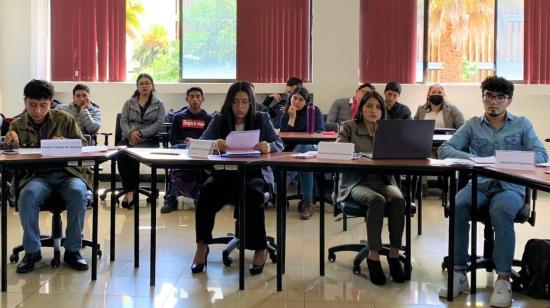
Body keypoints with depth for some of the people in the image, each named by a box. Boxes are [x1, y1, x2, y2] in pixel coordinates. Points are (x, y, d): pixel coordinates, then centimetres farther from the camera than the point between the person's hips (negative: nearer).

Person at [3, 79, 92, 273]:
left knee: (78, 192, -34)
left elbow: (84, 147, 7)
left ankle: (72, 250, -17)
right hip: (37, 176, 1)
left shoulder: (65, 120, 8)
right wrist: (9, 144, -15)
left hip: (67, 172, 0)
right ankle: (32, 251, -15)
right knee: (28, 195, -34)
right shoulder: (17, 125, 11)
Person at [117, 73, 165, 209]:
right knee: (121, 153, -33)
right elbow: (123, 122, 8)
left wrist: (141, 133, -14)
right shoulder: (129, 103, 20)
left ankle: (128, 192, -24)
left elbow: (158, 124, -1)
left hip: (148, 139, -2)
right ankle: (130, 191, -30)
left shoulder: (159, 104, 12)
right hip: (129, 138, 2)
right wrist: (130, 133, -14)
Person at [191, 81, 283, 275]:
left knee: (252, 194, -34)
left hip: (254, 172, -1)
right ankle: (202, 245, -18)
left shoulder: (262, 119, 9)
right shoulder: (219, 121, 10)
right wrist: (215, 143, -27)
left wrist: (269, 146, -24)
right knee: (207, 191, -30)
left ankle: (260, 250, -20)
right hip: (225, 172, 1)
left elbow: (279, 144, 2)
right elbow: (201, 143, -3)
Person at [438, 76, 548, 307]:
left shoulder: (522, 124, 10)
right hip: (478, 184, 2)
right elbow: (445, 149, 2)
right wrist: (471, 159, -18)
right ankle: (459, 273, -22)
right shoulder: (472, 125, 13)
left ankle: (503, 279, -28)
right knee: (457, 205, -31)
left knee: (501, 210, -36)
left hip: (510, 187, -1)